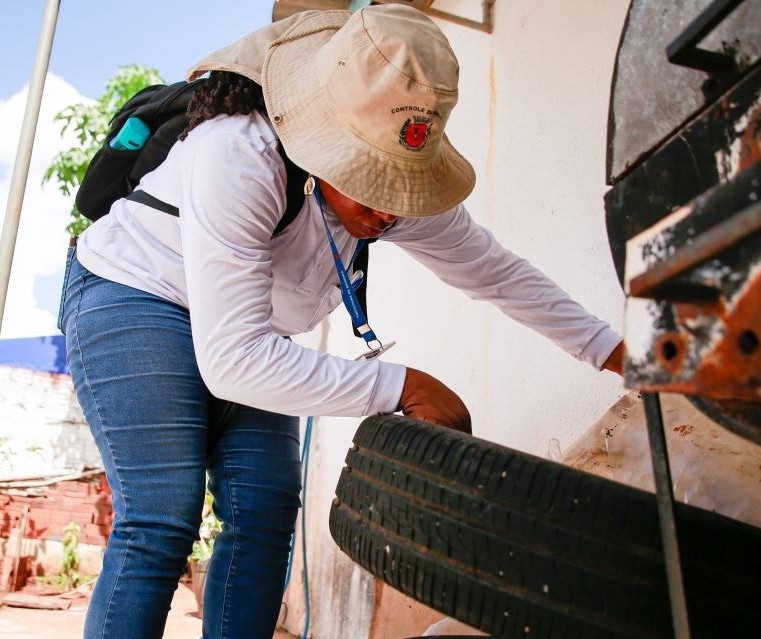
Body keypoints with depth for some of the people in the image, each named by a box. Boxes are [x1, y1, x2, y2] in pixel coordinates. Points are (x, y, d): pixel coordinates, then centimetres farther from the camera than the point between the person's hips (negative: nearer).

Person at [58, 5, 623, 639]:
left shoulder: (402, 183, -15)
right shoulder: (239, 160, -35)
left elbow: (498, 272, -3)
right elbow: (231, 360, -37)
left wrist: (614, 349, -7)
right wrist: (402, 387, -35)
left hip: (247, 333, 6)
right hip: (134, 298, -6)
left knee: (266, 512, -5)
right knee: (162, 523, -17)